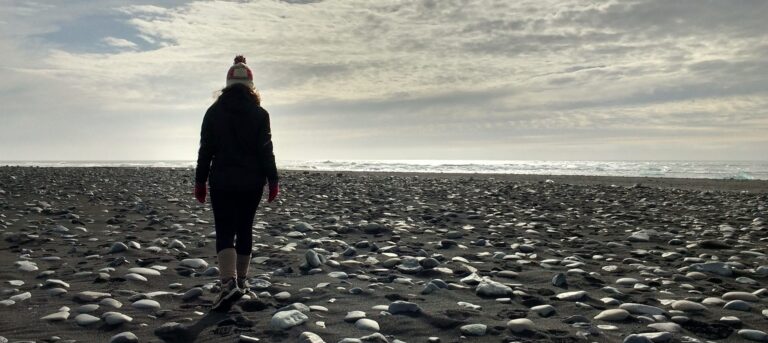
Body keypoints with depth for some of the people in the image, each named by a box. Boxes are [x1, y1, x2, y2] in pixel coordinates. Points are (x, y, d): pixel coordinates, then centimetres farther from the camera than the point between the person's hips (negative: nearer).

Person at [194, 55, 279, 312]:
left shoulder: (214, 111, 1)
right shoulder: (259, 113, 0)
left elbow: (206, 149, 1)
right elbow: (266, 150, -4)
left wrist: (200, 180, 6)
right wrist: (273, 181, -1)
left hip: (222, 181, -1)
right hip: (252, 181, 1)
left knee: (225, 232, -3)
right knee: (244, 230, 14)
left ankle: (229, 283, -23)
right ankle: (241, 281, 23)